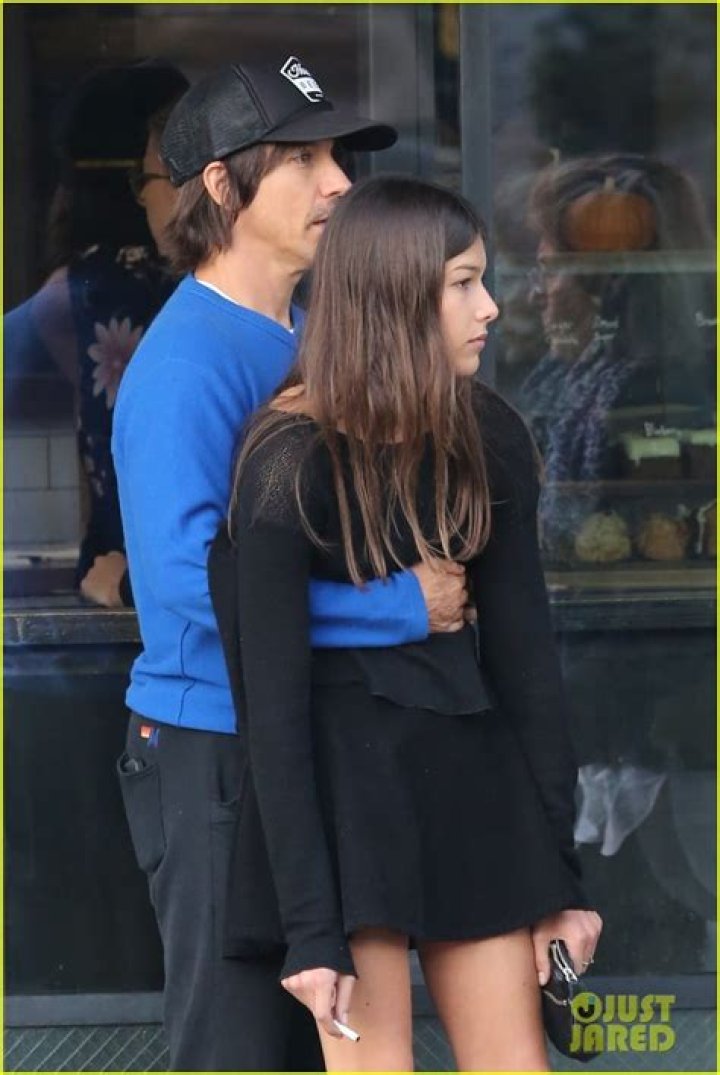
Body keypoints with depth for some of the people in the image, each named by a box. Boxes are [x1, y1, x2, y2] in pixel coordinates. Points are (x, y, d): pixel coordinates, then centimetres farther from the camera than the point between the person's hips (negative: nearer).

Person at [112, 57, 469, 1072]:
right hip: (217, 753, -9)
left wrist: (430, 578, 2)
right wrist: (403, 606, -24)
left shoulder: (311, 342, 11)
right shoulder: (188, 362, -17)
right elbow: (188, 575, -29)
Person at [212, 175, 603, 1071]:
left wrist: (560, 868, 1)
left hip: (465, 764, 5)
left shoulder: (486, 438, 0)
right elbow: (272, 695, -16)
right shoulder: (289, 461, -15)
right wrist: (311, 927, -19)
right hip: (338, 774, -5)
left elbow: (523, 649, 3)